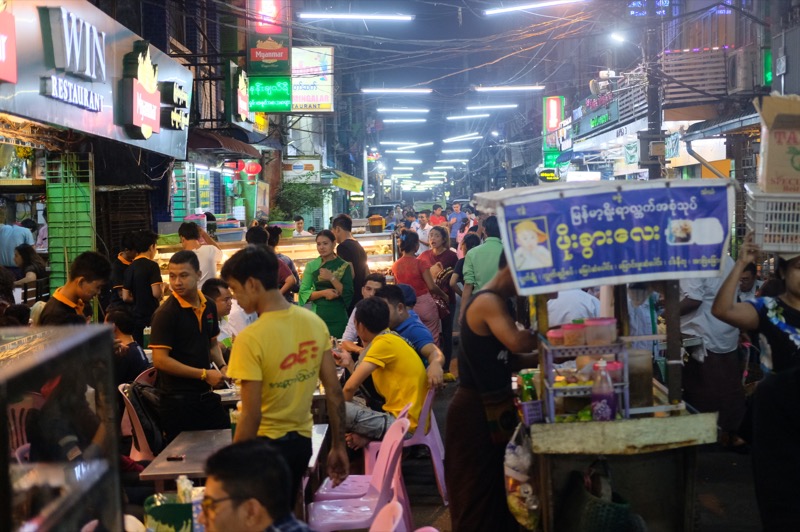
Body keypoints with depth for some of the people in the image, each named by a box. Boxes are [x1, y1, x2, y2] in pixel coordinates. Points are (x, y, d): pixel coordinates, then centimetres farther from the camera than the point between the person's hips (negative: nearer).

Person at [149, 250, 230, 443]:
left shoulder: (209, 306, 6)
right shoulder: (165, 313, -14)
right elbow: (160, 360, -18)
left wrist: (222, 366, 0)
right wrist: (204, 374, -17)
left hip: (206, 395, 6)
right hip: (178, 400, -6)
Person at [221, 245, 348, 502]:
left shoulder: (250, 339, -22)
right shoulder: (315, 323, -4)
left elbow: (251, 416, -22)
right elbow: (334, 392, 1)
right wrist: (338, 447, 10)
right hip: (303, 440, 6)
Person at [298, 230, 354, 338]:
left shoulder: (344, 266, 0)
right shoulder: (311, 266, 3)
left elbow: (348, 294, -6)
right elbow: (303, 292, 0)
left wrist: (332, 278, -16)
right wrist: (323, 293, -14)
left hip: (338, 317, -1)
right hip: (318, 315, 1)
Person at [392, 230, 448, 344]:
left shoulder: (395, 265, -1)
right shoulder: (419, 263, -15)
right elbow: (431, 287, -17)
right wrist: (444, 296, -1)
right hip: (424, 304, -5)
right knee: (432, 340, 7)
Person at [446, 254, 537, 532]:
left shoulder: (497, 302, 13)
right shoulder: (489, 302, -19)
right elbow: (516, 342, -33)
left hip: (492, 404, 10)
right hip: (476, 409, -10)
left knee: (496, 484, 18)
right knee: (479, 490, 1)